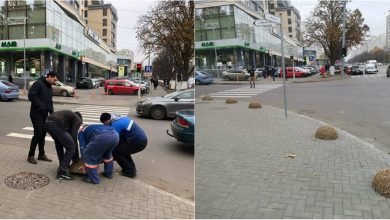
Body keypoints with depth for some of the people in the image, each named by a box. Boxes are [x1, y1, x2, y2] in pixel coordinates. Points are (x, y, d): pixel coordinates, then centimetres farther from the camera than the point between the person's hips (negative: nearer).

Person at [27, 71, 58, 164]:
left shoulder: (50, 88, 16)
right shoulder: (38, 84, -11)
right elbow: (31, 96, -19)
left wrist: (52, 112, 7)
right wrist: (40, 106, -20)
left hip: (44, 114, 8)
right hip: (36, 113, -8)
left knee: (43, 134, 10)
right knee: (38, 133, -9)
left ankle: (41, 154, 19)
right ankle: (30, 156, 2)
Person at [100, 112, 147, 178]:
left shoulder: (115, 125, -15)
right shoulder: (120, 118, 13)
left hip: (138, 142, -10)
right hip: (142, 138, 10)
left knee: (115, 151, -2)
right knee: (122, 149, 24)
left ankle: (129, 172, 4)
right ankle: (131, 168, 25)